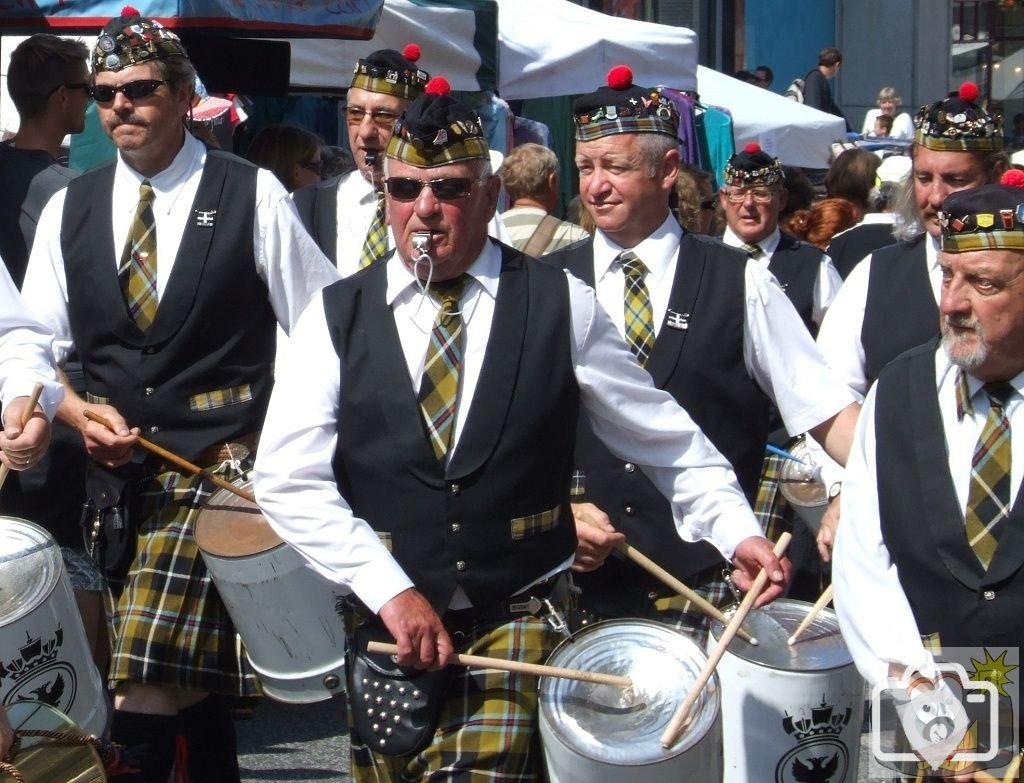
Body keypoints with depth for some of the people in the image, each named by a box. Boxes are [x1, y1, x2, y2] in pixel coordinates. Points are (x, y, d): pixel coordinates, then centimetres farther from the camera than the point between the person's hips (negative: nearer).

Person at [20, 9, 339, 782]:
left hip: (222, 461, -4)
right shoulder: (70, 209, 9)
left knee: (150, 689, -17)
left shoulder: (252, 195, -1)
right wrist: (77, 411, -10)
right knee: (192, 687, 10)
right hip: (111, 471, 4)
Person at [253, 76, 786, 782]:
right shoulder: (337, 317, 2)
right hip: (380, 621, 2)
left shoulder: (562, 306, 1)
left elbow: (667, 439, 7)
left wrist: (736, 531, -7)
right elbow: (288, 478, -6)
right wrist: (391, 592, -14)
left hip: (518, 619, -2)